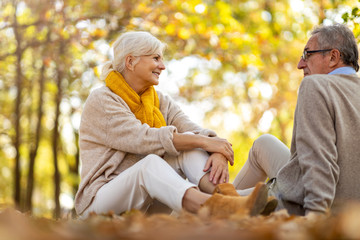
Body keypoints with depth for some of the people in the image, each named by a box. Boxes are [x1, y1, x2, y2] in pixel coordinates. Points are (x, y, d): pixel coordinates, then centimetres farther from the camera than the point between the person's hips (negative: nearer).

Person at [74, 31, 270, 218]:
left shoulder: (161, 101, 12)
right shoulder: (100, 101, -8)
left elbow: (200, 133, -2)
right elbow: (144, 139, -22)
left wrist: (219, 154, -25)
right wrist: (204, 142, -23)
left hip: (150, 204, 6)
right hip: (102, 198, -6)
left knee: (187, 142, -14)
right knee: (151, 162, -34)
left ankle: (226, 194, -41)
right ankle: (214, 207, -60)